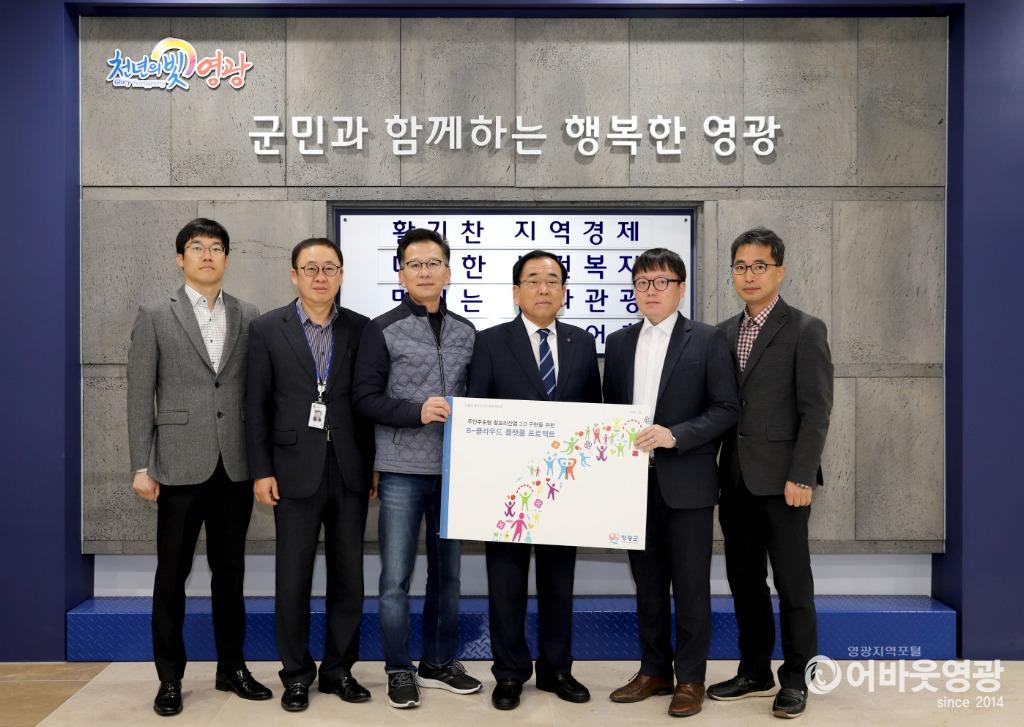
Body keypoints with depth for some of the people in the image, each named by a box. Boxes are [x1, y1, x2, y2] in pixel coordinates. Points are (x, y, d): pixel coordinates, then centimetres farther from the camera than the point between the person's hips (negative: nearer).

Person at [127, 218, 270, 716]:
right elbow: (140, 395, -1)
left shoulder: (248, 317, 8)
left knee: (230, 570, 11)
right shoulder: (155, 317, 2)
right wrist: (142, 466, -6)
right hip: (181, 465, -2)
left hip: (236, 465, 2)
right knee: (172, 573, 5)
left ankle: (232, 667, 24)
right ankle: (170, 677, 18)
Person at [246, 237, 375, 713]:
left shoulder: (360, 329, 4)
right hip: (296, 470, -1)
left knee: (348, 575, 8)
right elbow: (257, 405, 0)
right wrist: (261, 471, -5)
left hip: (350, 470, 2)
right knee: (293, 577, 5)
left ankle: (339, 669, 23)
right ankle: (296, 674, 21)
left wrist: (375, 464, 3)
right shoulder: (267, 329, 0)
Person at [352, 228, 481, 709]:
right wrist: (416, 412, -19)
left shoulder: (466, 333, 9)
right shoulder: (383, 330, -3)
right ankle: (400, 670, 17)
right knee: (396, 577, 2)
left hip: (454, 470, 4)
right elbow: (364, 397, -7)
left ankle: (439, 663, 28)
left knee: (447, 572, 13)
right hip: (402, 470, -4)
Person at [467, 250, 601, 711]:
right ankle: (510, 673, 21)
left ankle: (556, 669, 27)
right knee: (507, 583, 7)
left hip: (564, 483, 3)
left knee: (559, 582, 13)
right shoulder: (491, 342, -3)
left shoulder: (582, 343, 7)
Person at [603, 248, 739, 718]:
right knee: (647, 583, 13)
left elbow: (727, 409, -7)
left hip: (686, 482, -4)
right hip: (634, 480, 4)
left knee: (690, 585, 4)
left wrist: (674, 436, -19)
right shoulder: (619, 343, 11)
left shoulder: (707, 340, -3)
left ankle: (690, 679, 17)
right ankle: (654, 670, 26)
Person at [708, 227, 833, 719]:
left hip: (781, 478, -6)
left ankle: (795, 679, 18)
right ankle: (754, 671, 25)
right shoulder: (725, 332, 11)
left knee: (792, 584, 4)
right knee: (744, 580, 12)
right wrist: (719, 471, 6)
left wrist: (801, 477, -16)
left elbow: (816, 410, -10)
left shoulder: (805, 330, -5)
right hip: (736, 478, 6)